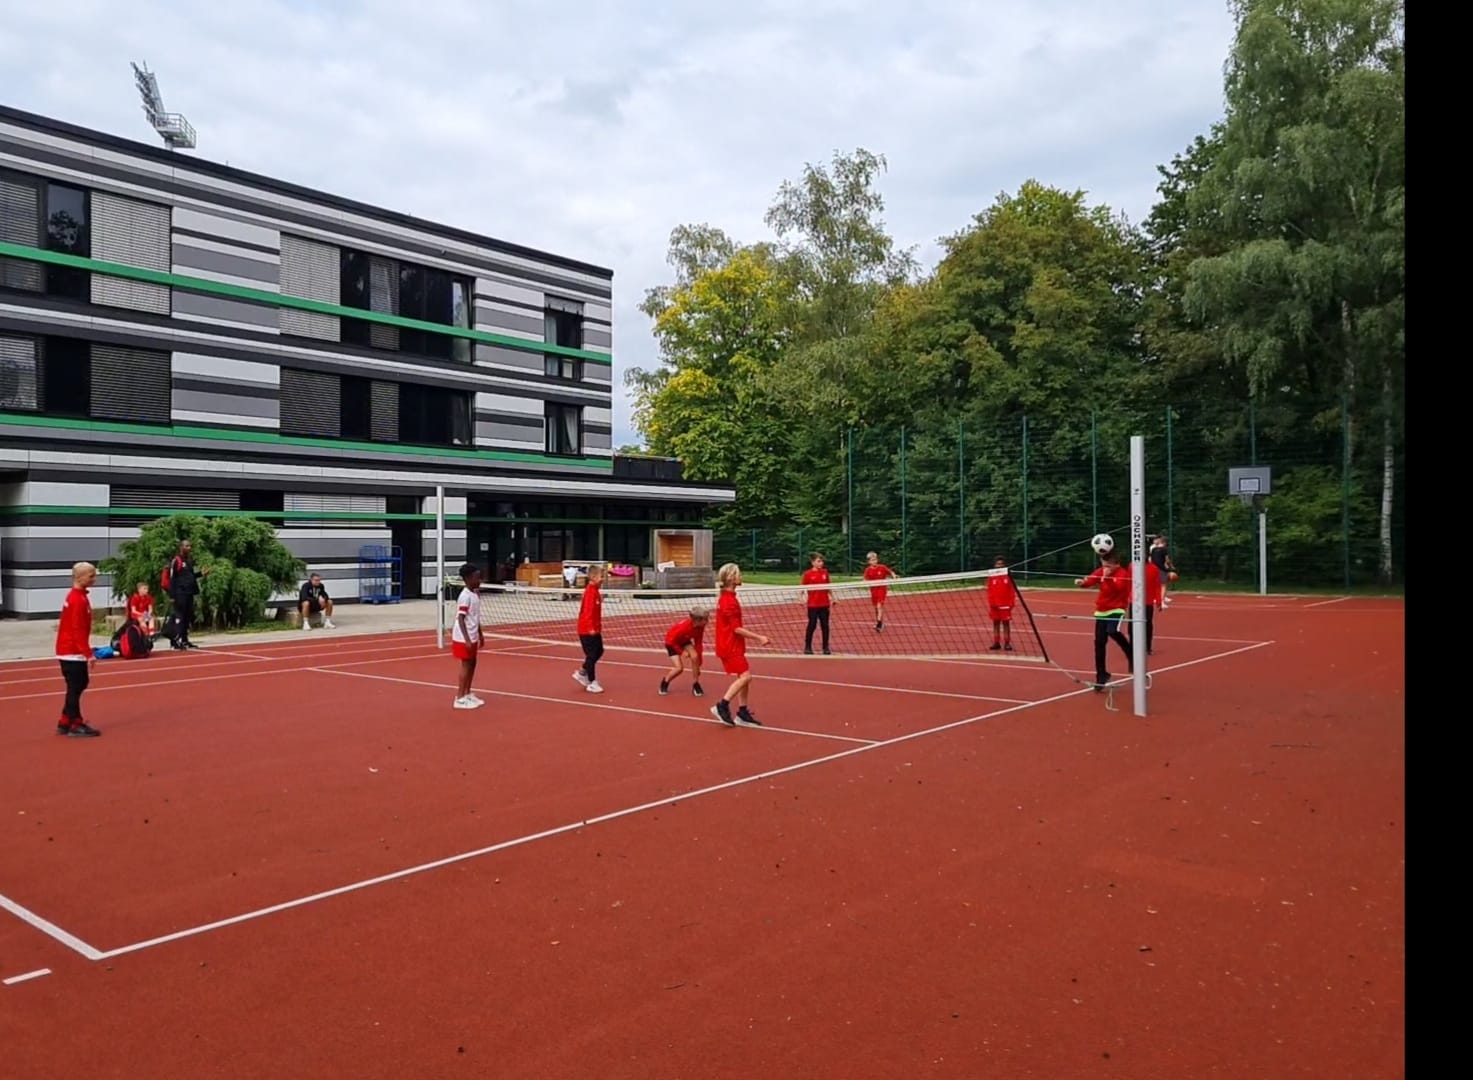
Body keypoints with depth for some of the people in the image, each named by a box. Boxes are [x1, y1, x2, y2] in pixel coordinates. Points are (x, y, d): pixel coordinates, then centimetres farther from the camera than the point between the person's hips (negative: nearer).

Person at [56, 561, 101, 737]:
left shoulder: (76, 597, 12)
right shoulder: (78, 600, -18)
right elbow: (78, 630, -22)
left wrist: (87, 651, 20)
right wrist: (88, 654, -22)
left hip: (72, 650, 10)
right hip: (72, 651, -10)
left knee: (80, 684, 14)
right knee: (74, 687, -2)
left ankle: (65, 723, 21)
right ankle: (75, 725, 5)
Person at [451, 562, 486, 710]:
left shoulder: (475, 594, 8)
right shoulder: (465, 596, -19)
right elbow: (460, 619, -22)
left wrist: (479, 635, 20)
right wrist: (467, 640, -25)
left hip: (472, 637, 9)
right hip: (464, 638, -9)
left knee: (472, 664, 14)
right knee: (466, 665, -3)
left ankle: (467, 694, 24)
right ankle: (460, 698, 5)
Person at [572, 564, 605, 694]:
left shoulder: (596, 591, 10)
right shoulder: (590, 592, -20)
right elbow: (588, 611, -26)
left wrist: (598, 626, 18)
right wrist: (591, 627, -30)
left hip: (594, 629, 10)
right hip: (587, 630, -10)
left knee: (599, 651, 16)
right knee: (591, 655, -2)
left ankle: (581, 672, 30)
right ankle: (592, 683, 7)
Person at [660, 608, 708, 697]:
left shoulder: (700, 626, -20)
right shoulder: (684, 626, -39)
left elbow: (698, 642, -7)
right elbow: (672, 640, -27)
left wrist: (698, 660, -6)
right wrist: (682, 652, -25)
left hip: (684, 640, 5)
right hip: (672, 642, -5)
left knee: (695, 657, -22)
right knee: (679, 668, -15)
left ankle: (695, 685, -6)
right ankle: (664, 683, 15)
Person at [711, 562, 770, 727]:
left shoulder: (726, 598, 12)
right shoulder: (730, 601, -19)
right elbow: (736, 629, -20)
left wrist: (756, 638, 16)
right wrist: (759, 637, -15)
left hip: (732, 645, 10)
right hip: (730, 647, -10)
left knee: (744, 677, 11)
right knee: (745, 676, -12)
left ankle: (743, 712, 14)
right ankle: (722, 706, -8)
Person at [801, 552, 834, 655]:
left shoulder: (825, 572, 6)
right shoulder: (807, 574, -5)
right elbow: (804, 589, -3)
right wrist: (804, 599, -14)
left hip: (824, 604, 4)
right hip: (812, 604, -4)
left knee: (825, 625, 6)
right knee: (812, 625, 0)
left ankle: (825, 647, 14)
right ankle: (807, 647, 11)